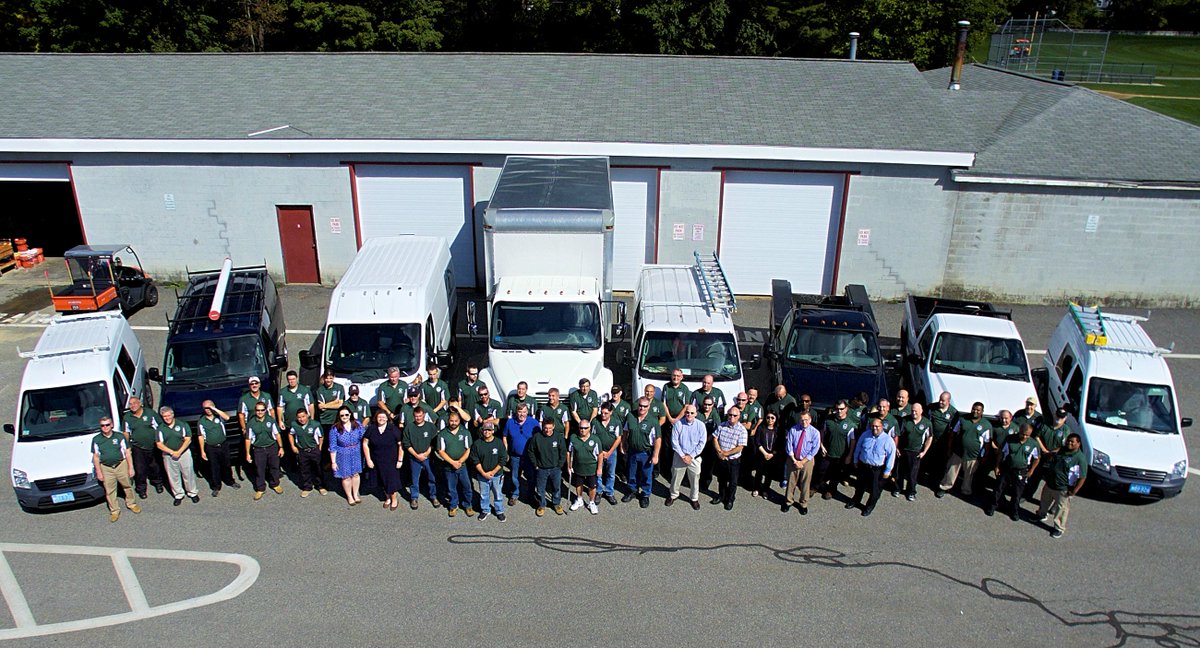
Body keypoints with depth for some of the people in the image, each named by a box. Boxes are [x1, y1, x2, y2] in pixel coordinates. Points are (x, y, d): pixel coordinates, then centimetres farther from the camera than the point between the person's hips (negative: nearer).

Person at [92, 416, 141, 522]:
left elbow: (127, 453, 1)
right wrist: (99, 472, 0)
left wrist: (130, 468, -1)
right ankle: (114, 511, 19)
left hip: (121, 465, 0)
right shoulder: (96, 440, 0)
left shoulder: (120, 437, -2)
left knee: (127, 486, 11)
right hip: (106, 468, 0)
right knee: (109, 491, 6)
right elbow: (96, 457, 3)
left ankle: (131, 504, 32)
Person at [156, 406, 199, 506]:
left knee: (188, 474, 4)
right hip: (168, 456, 2)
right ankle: (178, 495, 23)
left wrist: (179, 452, -15)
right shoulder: (161, 428, -1)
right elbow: (159, 445, -4)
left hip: (184, 453, -1)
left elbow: (188, 440, -7)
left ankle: (192, 493, 19)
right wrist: (172, 452, -14)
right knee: (173, 476, 9)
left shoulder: (182, 425, -4)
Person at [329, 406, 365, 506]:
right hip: (343, 456, -2)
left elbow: (363, 437, 0)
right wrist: (333, 462, -7)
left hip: (356, 454, 2)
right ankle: (349, 497, 31)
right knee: (346, 477, 9)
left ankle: (355, 494, 35)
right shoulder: (335, 429, -14)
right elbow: (333, 447, -8)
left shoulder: (357, 424, -8)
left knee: (356, 474, 15)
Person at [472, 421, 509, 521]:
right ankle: (485, 510, 35)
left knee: (498, 494, 10)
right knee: (483, 494, 15)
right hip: (482, 475, 1)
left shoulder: (499, 442, -10)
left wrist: (493, 472, -12)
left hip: (497, 475, -1)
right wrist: (483, 473, -11)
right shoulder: (477, 444, -8)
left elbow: (503, 459, -8)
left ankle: (500, 511, 29)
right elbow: (475, 460, -4)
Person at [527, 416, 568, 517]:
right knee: (540, 489, 12)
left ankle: (556, 503, 38)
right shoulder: (537, 437, -14)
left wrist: (559, 465, -5)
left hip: (555, 469, 0)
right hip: (541, 469, 0)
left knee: (557, 487, 16)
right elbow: (530, 451, -1)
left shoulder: (559, 437, -12)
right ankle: (541, 505, 33)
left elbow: (563, 452, -3)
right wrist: (535, 465, -2)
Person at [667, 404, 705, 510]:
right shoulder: (678, 424, -9)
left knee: (695, 479, 9)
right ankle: (673, 495, 33)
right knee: (676, 477, 11)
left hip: (694, 457, 0)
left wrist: (691, 456, -11)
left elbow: (702, 443, -6)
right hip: (679, 456, 0)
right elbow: (674, 441, -7)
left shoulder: (700, 425, -7)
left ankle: (694, 498, 29)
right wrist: (682, 455, -11)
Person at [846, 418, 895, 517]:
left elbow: (891, 456, -12)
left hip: (877, 470, -3)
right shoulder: (865, 435, -4)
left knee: (875, 490, 12)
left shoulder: (888, 440, -17)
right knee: (860, 486, 23)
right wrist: (856, 460, 13)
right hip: (863, 466, 4)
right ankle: (855, 500, 46)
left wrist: (887, 471, -10)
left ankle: (870, 506, 34)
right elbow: (858, 448, 9)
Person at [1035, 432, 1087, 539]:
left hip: (1063, 490, -6)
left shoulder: (1080, 459, -21)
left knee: (1061, 509, 7)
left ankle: (1059, 529, 25)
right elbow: (1051, 459, 22)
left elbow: (1082, 477, -19)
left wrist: (1074, 491, -18)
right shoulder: (1061, 450, -1)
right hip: (1049, 484, 7)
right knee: (1044, 502, 26)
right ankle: (1042, 515, 52)